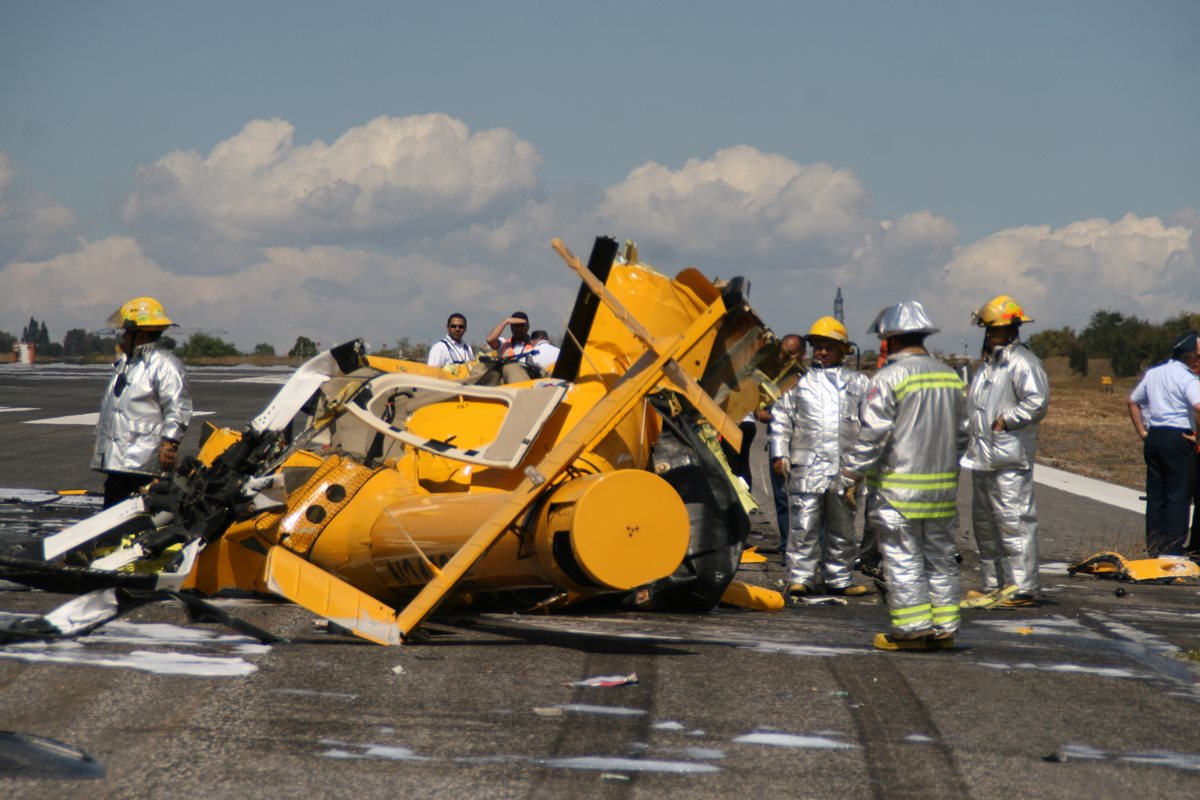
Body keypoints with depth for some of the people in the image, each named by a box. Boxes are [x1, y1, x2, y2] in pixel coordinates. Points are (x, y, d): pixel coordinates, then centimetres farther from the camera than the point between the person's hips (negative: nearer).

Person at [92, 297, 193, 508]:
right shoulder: (124, 364, 23)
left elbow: (178, 409, -16)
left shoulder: (164, 364, -9)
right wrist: (100, 446, 32)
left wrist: (169, 442, -24)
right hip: (116, 462, 10)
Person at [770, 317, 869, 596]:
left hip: (846, 467, 2)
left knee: (842, 528, 8)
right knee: (804, 526, -7)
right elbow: (781, 417, 8)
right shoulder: (798, 380, 9)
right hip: (807, 466, -2)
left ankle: (838, 579, 16)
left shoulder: (858, 383, 14)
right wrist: (779, 453, -1)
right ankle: (801, 578, -2)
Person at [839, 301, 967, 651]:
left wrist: (851, 477, -8)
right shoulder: (951, 377, 10)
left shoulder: (888, 379, -12)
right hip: (943, 487, 7)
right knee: (940, 557, 12)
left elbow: (872, 435, -15)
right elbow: (962, 435, 17)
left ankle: (913, 629, -2)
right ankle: (944, 629, 13)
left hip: (898, 487, -7)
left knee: (903, 559, -1)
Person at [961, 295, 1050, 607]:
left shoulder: (1023, 362, -10)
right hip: (982, 457, 10)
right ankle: (993, 585, 23)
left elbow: (1037, 402, -21)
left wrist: (1005, 420, -18)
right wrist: (971, 434, 16)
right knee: (984, 523, 14)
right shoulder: (988, 364, 21)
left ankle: (1022, 588, -9)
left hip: (1009, 460, -10)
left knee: (1013, 522, -11)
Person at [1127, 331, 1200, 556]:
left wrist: (1142, 432, 17)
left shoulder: (1153, 373, 12)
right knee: (1178, 495, -1)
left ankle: (1154, 545, 14)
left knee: (1155, 494, 11)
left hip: (1153, 438, 7)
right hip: (1177, 438, -7)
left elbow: (1133, 402, 19)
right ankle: (1175, 547, -2)